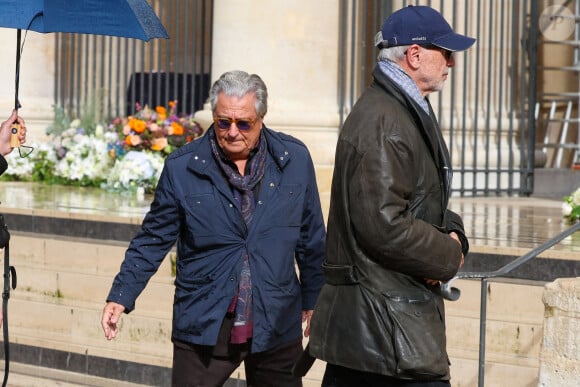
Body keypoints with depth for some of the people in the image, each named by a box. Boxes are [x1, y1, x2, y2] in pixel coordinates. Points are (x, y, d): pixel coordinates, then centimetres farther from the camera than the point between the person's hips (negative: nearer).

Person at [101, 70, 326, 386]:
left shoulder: (295, 159, 2)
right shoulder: (181, 167, -2)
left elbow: (311, 239, 12)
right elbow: (153, 239, 4)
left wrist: (313, 300, 16)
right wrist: (121, 296, -5)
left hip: (277, 326, 2)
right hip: (203, 328, -2)